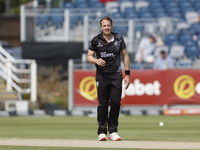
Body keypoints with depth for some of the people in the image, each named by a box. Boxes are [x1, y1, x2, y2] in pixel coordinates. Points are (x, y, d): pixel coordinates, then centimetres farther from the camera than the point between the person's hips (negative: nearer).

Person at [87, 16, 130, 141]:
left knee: (116, 103, -6)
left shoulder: (119, 38, 5)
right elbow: (89, 57, 6)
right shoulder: (96, 40, 2)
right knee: (103, 104, -2)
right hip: (102, 75, -1)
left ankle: (113, 131, 5)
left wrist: (127, 74, 4)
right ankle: (102, 132, 6)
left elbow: (125, 56, 9)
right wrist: (96, 60, -18)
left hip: (116, 75, 1)